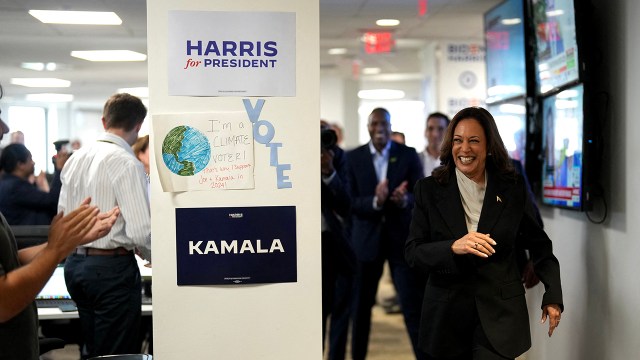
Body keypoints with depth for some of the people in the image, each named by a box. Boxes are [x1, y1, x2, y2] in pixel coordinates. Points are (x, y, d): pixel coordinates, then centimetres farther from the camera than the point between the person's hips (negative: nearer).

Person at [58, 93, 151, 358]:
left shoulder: (75, 159, 8)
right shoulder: (127, 163, -16)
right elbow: (140, 231, -21)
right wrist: (153, 256, -2)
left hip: (74, 263, 8)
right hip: (111, 266, -8)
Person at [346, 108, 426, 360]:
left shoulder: (409, 155, 0)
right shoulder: (354, 157, 0)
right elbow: (350, 202, -6)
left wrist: (405, 199, -27)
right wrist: (375, 202, -25)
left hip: (402, 237, -1)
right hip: (366, 238, 1)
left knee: (414, 305, -3)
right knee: (361, 304, 13)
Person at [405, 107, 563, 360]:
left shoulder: (513, 189, 1)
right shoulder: (429, 190, -1)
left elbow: (539, 245, 11)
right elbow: (412, 253, -6)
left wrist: (553, 296, 2)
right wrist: (453, 247, -23)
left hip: (500, 314, 0)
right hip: (447, 313, 1)